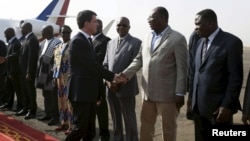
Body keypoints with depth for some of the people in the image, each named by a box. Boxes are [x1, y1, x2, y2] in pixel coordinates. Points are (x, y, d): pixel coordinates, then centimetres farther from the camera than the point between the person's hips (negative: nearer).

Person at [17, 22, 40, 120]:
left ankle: (32, 111, 12)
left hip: (29, 71, -9)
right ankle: (26, 108, 28)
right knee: (24, 90, 16)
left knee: (30, 90, 1)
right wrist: (24, 71, 13)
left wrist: (29, 72, -22)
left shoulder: (32, 39, -17)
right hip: (23, 70, 9)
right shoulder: (27, 39, 14)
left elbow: (32, 57, -22)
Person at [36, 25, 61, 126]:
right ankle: (48, 114, 28)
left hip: (52, 73, -8)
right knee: (46, 95, 16)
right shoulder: (43, 42, 11)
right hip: (44, 73, 8)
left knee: (54, 96, 1)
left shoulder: (57, 43, -16)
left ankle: (56, 116, 12)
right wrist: (40, 70, 12)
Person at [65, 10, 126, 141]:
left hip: (89, 91, 9)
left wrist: (110, 77, 6)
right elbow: (92, 65, -19)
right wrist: (112, 76, -12)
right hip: (80, 91, -9)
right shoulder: (77, 41, -15)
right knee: (81, 128, -4)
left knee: (89, 129, 13)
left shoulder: (87, 40, 14)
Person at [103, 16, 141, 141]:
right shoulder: (110, 43, 15)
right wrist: (108, 80, -3)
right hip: (111, 88, 5)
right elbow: (105, 64, 13)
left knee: (129, 119, 5)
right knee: (116, 119, 15)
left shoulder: (136, 43, -4)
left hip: (126, 87, -5)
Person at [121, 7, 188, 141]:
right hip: (148, 92, 6)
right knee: (145, 126, 16)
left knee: (168, 128, 10)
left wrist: (180, 93, -13)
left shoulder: (177, 38, -7)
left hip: (167, 93, -5)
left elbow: (182, 68, -10)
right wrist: (125, 74, 1)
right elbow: (138, 59, 15)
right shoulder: (147, 38, 11)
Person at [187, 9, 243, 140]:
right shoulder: (200, 42, 11)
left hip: (219, 106, -6)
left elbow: (236, 77, -13)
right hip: (199, 105, 6)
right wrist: (191, 96, 12)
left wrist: (227, 105, -15)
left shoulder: (231, 42, -10)